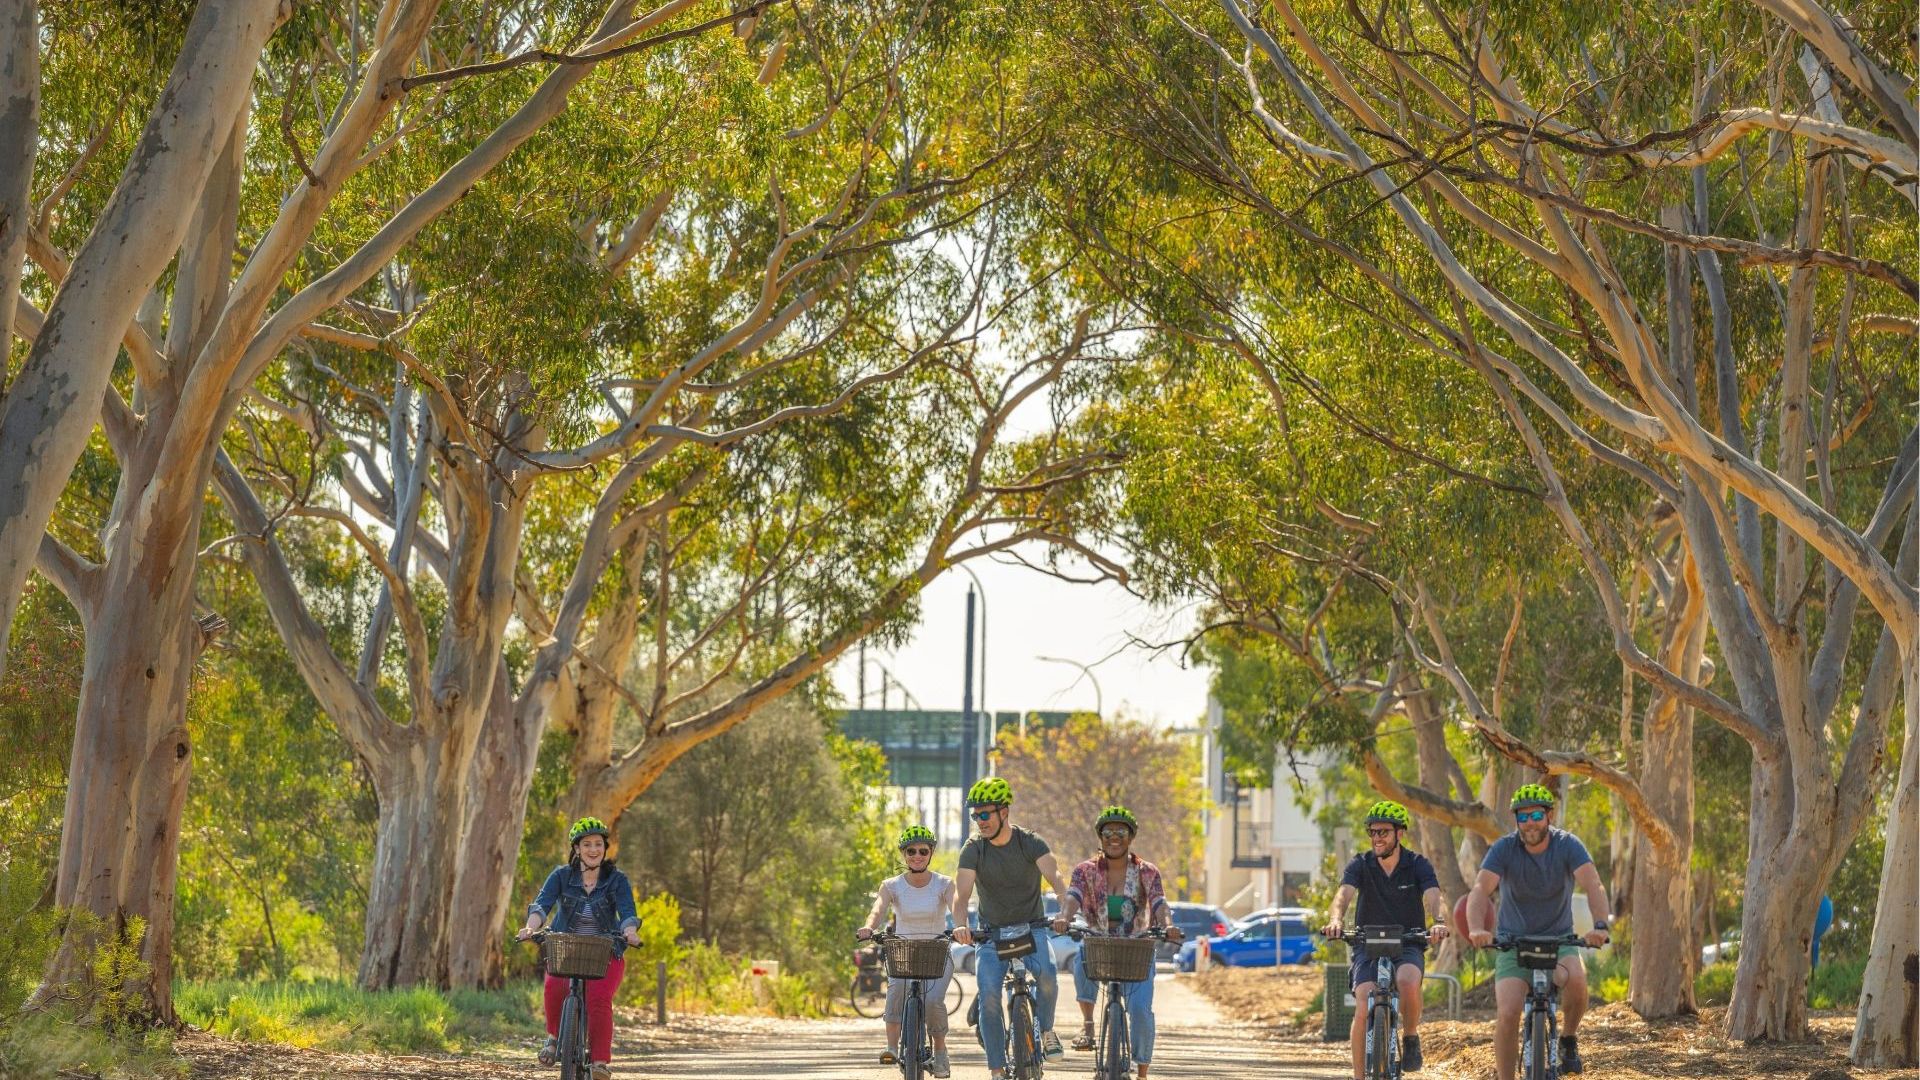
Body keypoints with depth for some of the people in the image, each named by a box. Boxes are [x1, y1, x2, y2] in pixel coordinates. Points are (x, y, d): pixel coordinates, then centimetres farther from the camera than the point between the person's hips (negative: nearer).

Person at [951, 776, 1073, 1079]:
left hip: (1031, 928, -1)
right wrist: (961, 926, -41)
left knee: (1047, 972, -30)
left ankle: (1045, 1029, -2)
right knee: (988, 994, -18)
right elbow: (961, 893, -20)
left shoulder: (1030, 842, -10)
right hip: (992, 932, 1)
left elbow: (1054, 877, -26)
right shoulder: (974, 848, -8)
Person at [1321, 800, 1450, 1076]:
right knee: (1364, 1010, -20)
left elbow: (1434, 897, -21)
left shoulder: (1418, 865, -4)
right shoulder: (1361, 864, -3)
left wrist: (1439, 922, -44)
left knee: (1408, 981, -34)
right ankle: (1359, 1076, -8)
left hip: (1408, 946, -1)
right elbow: (1344, 894, -20)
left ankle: (1411, 1038, -6)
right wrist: (1336, 920, -43)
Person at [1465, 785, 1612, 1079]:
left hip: (1559, 939, 0)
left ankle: (1569, 1040, -4)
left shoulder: (1568, 845, -12)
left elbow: (1593, 885, -26)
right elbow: (1481, 889, -26)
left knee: (1576, 978, -32)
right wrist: (1477, 929, -46)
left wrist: (1600, 925, -45)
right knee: (1508, 1013, -19)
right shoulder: (1504, 848, -12)